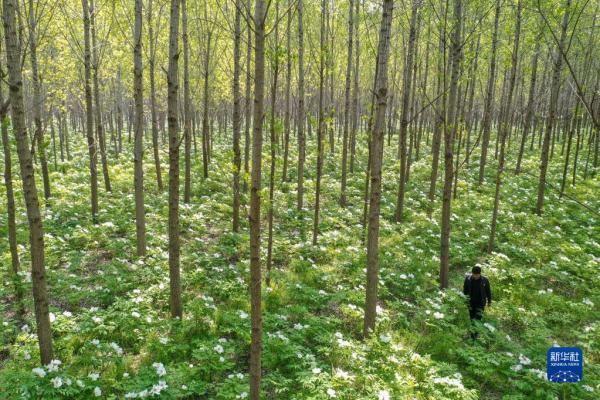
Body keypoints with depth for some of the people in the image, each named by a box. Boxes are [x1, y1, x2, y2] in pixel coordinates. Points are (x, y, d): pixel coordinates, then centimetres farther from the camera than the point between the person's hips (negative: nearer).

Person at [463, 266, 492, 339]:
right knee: (472, 318, 12)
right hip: (471, 303, 2)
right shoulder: (468, 279, -9)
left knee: (477, 319, -7)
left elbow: (488, 291, 2)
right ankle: (472, 332, 26)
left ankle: (474, 334, -3)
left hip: (480, 303, -2)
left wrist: (489, 301, 9)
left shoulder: (485, 280, -12)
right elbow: (465, 290, 4)